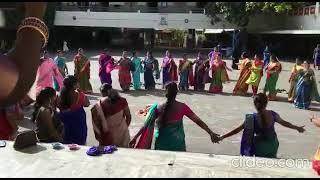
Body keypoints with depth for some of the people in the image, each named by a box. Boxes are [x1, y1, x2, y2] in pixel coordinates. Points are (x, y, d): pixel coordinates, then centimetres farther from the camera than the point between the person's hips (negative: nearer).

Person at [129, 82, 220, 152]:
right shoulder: (182, 107, -12)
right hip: (177, 145, 0)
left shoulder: (158, 108, -10)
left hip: (161, 144, 1)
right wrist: (211, 133, -12)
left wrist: (135, 137, 1)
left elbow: (147, 125, -7)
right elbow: (198, 121, -14)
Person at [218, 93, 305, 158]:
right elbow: (284, 123, 8)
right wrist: (297, 128, 26)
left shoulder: (252, 118, -18)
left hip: (260, 147, -3)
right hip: (272, 145, 3)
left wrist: (223, 137, -11)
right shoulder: (273, 114, -9)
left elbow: (238, 129, -16)